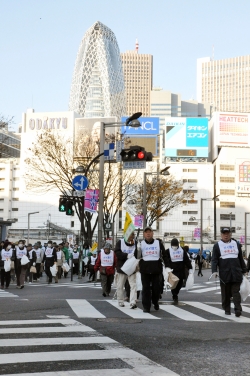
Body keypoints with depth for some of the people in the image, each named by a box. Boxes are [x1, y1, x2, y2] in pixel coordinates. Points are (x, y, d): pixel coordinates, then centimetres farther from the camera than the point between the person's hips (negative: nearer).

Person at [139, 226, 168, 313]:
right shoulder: (141, 244, 6)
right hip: (145, 269, -1)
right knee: (146, 288, -3)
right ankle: (146, 306, 2)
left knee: (156, 287, 3)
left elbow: (164, 255, 9)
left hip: (156, 269, 1)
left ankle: (155, 302, 28)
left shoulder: (158, 243, 7)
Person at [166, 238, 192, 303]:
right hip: (172, 271, -3)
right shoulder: (168, 251, -2)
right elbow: (166, 260, -8)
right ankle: (175, 297, 3)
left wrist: (190, 268, 3)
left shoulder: (182, 251, 6)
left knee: (180, 284, 10)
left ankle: (175, 294, 32)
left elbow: (187, 260, 7)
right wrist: (168, 267, -23)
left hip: (181, 271, 3)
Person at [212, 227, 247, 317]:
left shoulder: (236, 244, 14)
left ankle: (238, 309, -9)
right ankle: (227, 310, 14)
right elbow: (214, 260, -1)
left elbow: (241, 258, 18)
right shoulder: (217, 246, 6)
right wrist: (214, 271, -14)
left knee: (235, 292, -4)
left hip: (236, 274, 1)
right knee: (226, 293, 5)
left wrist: (244, 270, 16)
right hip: (224, 274, -1)